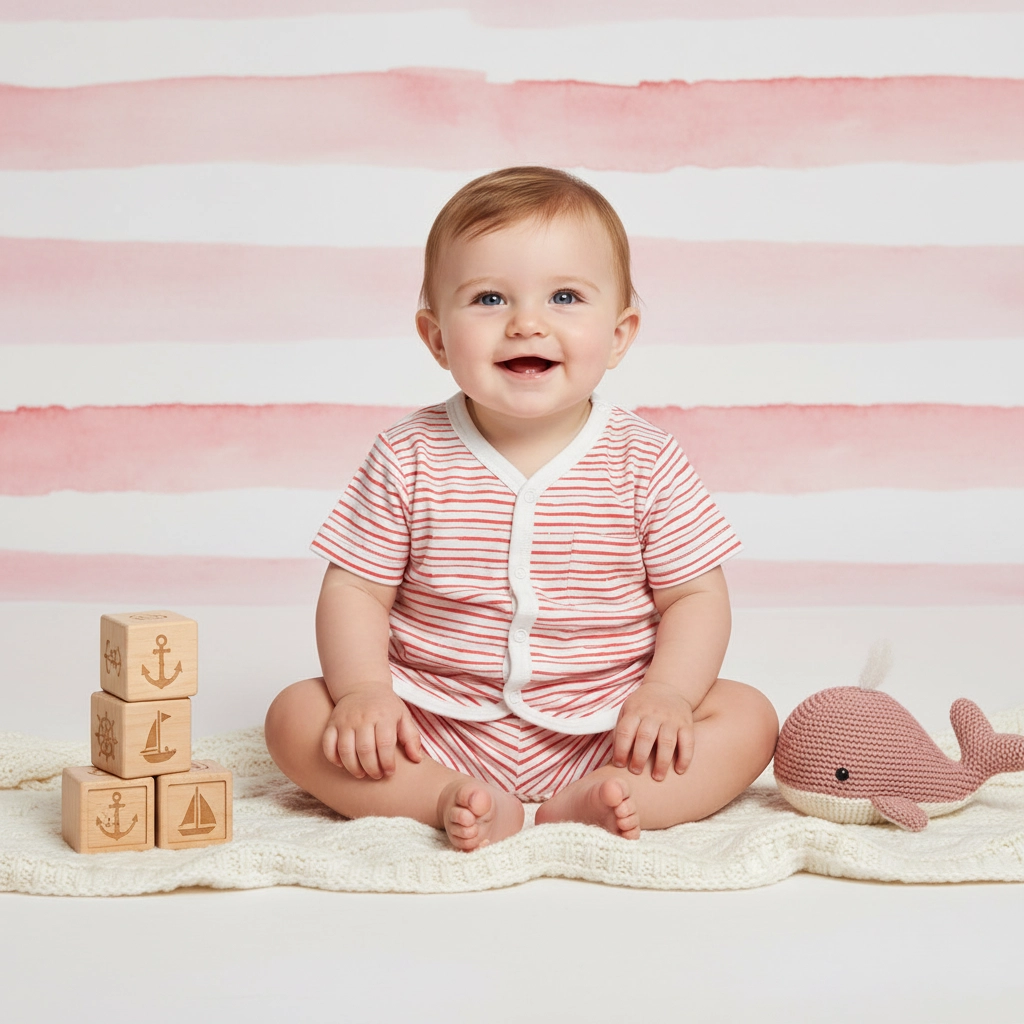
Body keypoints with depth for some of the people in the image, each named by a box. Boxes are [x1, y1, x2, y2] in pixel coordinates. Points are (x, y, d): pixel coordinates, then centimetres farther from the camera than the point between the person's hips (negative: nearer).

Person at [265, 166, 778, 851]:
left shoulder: (645, 461, -4)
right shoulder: (409, 459, -4)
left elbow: (696, 595, 0)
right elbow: (355, 590, -1)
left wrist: (666, 693, -17)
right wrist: (363, 689, -18)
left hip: (599, 732, 0)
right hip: (438, 730, 0)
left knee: (749, 718, -17)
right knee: (296, 716, -18)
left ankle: (586, 806, -30)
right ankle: (450, 798, -28)